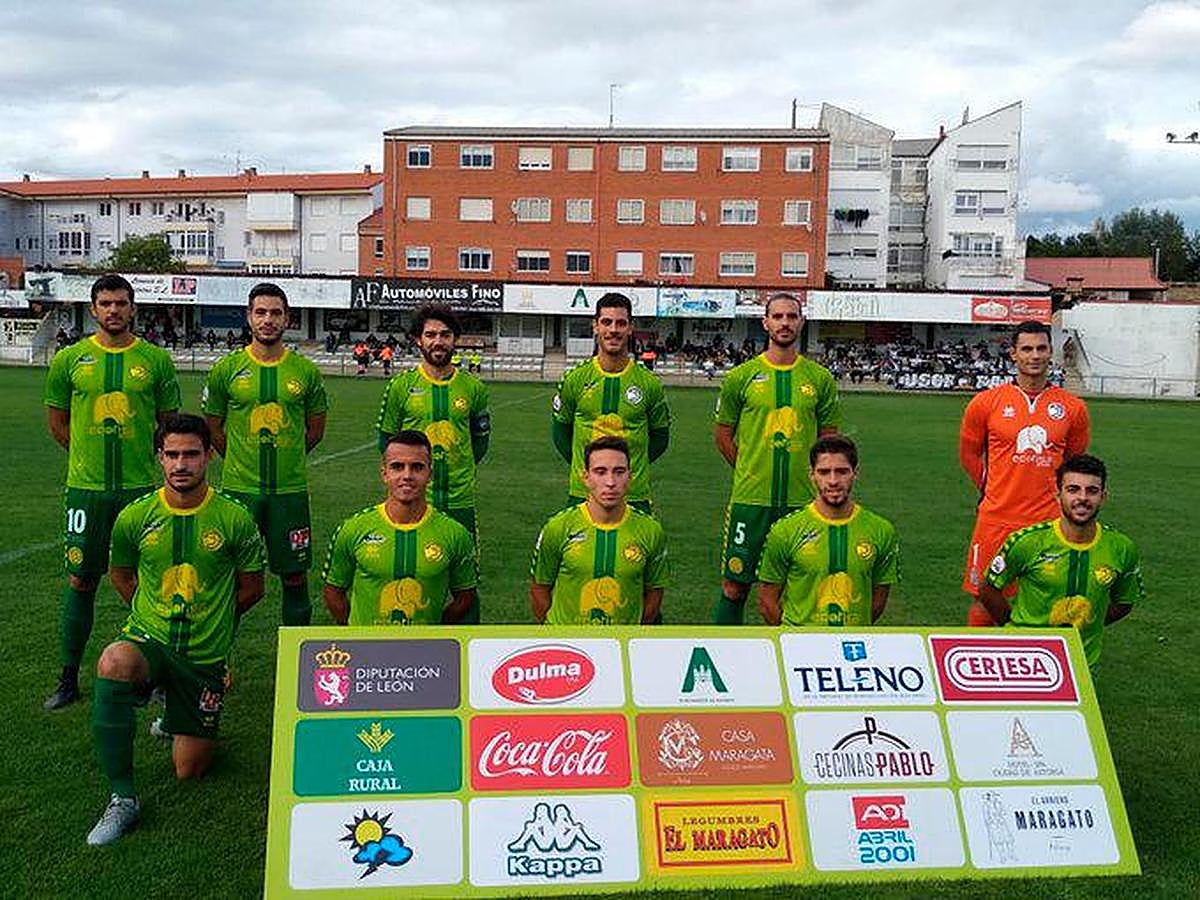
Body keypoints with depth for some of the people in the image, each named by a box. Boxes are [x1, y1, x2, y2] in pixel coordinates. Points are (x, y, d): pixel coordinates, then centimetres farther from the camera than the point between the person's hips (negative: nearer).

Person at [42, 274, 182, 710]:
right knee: (80, 580, 6)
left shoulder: (156, 360, 2)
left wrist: (143, 457, 5)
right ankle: (69, 679, 17)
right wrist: (91, 455, 7)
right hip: (86, 487, 1)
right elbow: (57, 423, 12)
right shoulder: (70, 359, 3)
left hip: (142, 487, 0)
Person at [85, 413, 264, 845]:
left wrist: (210, 619, 8)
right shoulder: (134, 517, -5)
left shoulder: (234, 518, -9)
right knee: (113, 663, -37)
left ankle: (183, 720, 42)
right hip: (147, 641, 0)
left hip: (205, 655, 0)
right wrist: (157, 614, 10)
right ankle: (123, 799, -21)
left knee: (190, 770, 4)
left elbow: (252, 587, 4)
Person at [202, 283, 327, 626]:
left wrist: (286, 458, 9)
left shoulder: (306, 371, 2)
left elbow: (315, 430, 12)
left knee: (295, 574, 7)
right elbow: (213, 428, 10)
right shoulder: (227, 369, 1)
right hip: (239, 488, 0)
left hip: (291, 488, 1)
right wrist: (243, 461, 8)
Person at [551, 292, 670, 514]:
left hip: (634, 494, 0)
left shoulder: (649, 383, 0)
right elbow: (560, 432, 12)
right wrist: (585, 465, 6)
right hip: (582, 492, 0)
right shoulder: (575, 379, 1)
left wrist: (630, 465, 4)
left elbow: (660, 437, 10)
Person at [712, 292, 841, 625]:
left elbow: (829, 439, 12)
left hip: (802, 500, 1)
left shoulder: (820, 379, 6)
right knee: (735, 585, 3)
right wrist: (751, 472, 4)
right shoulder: (741, 376, 2)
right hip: (750, 498, -1)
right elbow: (722, 435, 9)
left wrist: (811, 477, 4)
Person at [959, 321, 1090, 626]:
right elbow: (968, 454, 12)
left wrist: (1056, 495, 14)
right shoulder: (987, 402, -1)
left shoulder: (1072, 408, 3)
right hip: (996, 520, -1)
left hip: (1048, 521, 1)